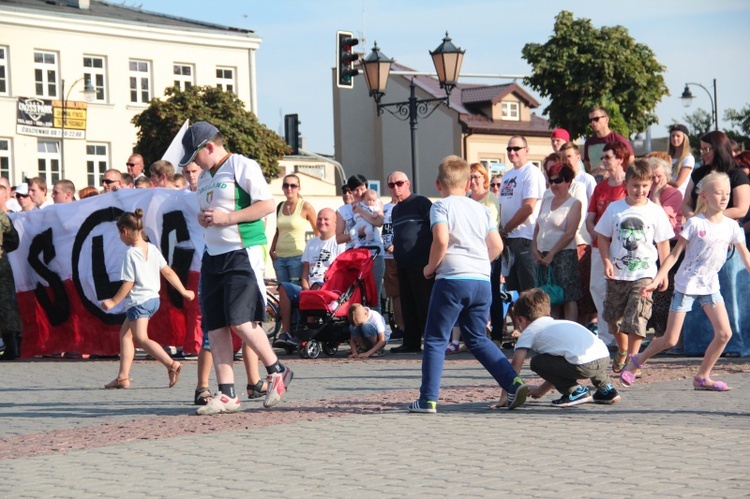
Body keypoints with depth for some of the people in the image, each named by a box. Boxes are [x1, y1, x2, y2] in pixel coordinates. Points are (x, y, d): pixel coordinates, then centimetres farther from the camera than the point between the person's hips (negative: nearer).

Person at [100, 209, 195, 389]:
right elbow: (168, 272, 8)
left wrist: (114, 302, -5)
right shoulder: (152, 249, 7)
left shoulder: (131, 254, -15)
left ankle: (171, 364, -26)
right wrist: (183, 291, 16)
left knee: (142, 339, -9)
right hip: (153, 298, 9)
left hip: (138, 301, -9)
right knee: (125, 334, 17)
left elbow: (128, 284, -15)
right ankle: (123, 377, 17)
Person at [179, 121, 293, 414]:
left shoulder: (242, 167, -6)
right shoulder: (205, 177, 19)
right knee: (215, 327, 2)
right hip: (213, 255, 8)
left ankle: (277, 372, 5)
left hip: (242, 253, -8)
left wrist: (226, 217, -17)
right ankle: (226, 395, 4)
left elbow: (267, 205, -13)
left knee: (240, 321, -15)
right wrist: (203, 219, 7)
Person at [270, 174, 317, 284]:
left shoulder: (305, 207, -3)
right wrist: (272, 250, 11)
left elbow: (318, 232, 2)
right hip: (279, 257, 5)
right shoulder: (280, 206, 11)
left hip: (297, 256, -5)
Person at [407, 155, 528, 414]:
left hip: (452, 279, -5)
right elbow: (497, 246, 9)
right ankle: (513, 382, 4)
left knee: (435, 341, 2)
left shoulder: (441, 206, 0)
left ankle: (428, 399, -2)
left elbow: (441, 240, -16)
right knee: (478, 339, 17)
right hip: (482, 281, 5)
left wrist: (431, 267, -1)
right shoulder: (481, 209, 16)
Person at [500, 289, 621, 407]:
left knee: (537, 362, 5)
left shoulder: (529, 331, 13)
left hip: (583, 365, -8)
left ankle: (576, 392, 3)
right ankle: (607, 390, 33)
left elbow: (515, 365, 8)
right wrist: (541, 390, 45)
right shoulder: (559, 324, 34)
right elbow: (556, 364, 41)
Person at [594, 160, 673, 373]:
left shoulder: (656, 212, -2)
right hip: (617, 274, 2)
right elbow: (603, 237, 6)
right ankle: (622, 350, 38)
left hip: (644, 275, -2)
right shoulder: (615, 209, 1)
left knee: (636, 320, -11)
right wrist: (606, 262, -8)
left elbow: (663, 243, 3)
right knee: (614, 318, 14)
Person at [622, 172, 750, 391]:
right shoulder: (695, 223, -11)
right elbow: (674, 254, -9)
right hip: (687, 284, -4)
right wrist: (656, 280, -13)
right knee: (670, 340, -4)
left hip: (710, 285, 4)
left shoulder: (731, 226, 0)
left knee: (724, 333, -9)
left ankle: (702, 377, 5)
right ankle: (637, 360, 21)